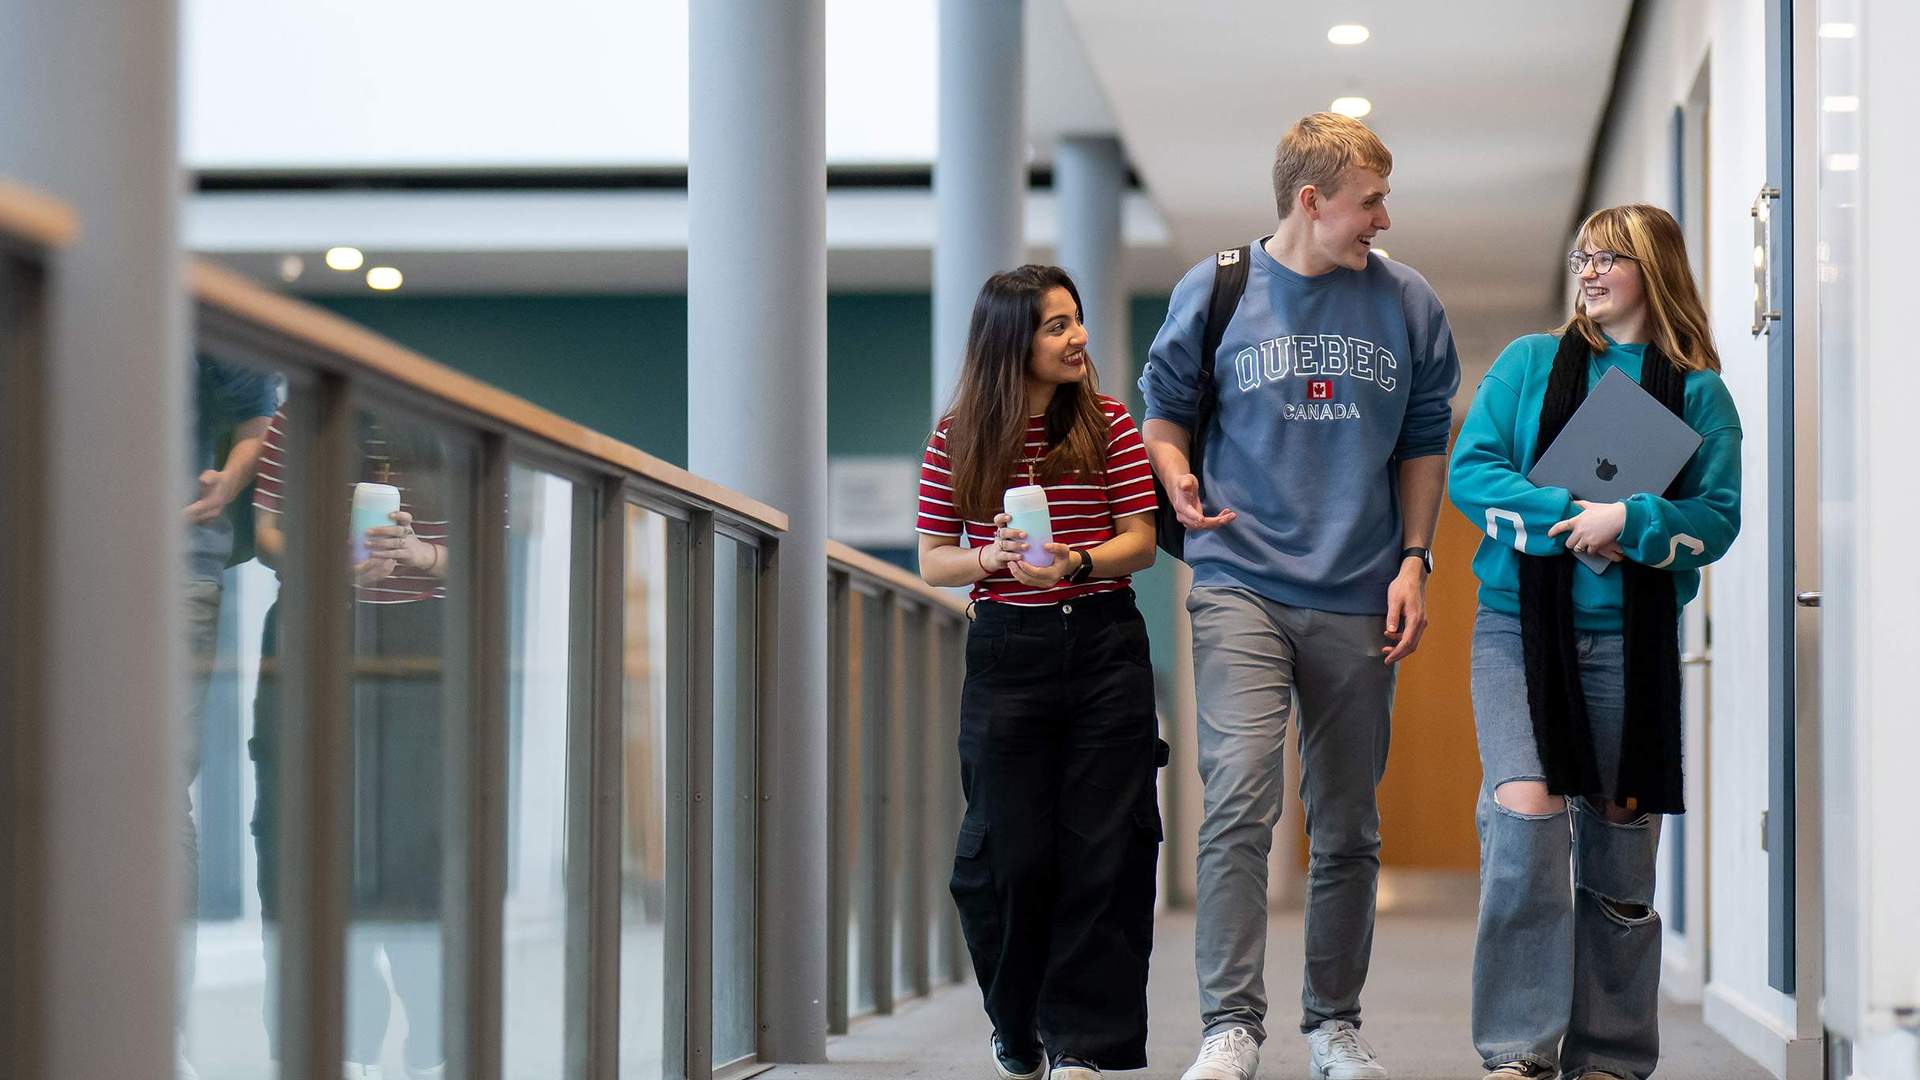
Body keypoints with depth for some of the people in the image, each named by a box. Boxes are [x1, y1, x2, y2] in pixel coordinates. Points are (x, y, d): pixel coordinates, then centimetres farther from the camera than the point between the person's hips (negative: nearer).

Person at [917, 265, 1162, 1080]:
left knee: (1103, 846, -4)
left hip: (1104, 646, 0)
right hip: (1007, 653, 0)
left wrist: (1077, 563, -20)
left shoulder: (1108, 423, 1)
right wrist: (991, 559, -16)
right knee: (1011, 850, 1)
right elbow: (932, 562, 4)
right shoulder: (958, 438, 2)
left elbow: (1141, 542, -1)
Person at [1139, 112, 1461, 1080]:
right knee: (1240, 794, -18)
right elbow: (1163, 407, 12)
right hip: (1240, 583, -3)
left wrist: (1413, 562, 6)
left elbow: (1424, 440, 15)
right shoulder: (1215, 291, 1)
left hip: (1357, 600, 3)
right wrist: (1176, 483, -9)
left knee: (1348, 826, 8)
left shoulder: (1406, 303, 7)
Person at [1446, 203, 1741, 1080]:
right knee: (1525, 810, -19)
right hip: (1521, 622, -1)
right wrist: (1570, 517, -14)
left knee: (1620, 842, 5)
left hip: (1631, 638, 1)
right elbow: (1471, 472, -1)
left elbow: (1719, 517, -1)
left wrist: (1628, 523, -18)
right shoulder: (1529, 363, 7)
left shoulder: (1698, 392, 5)